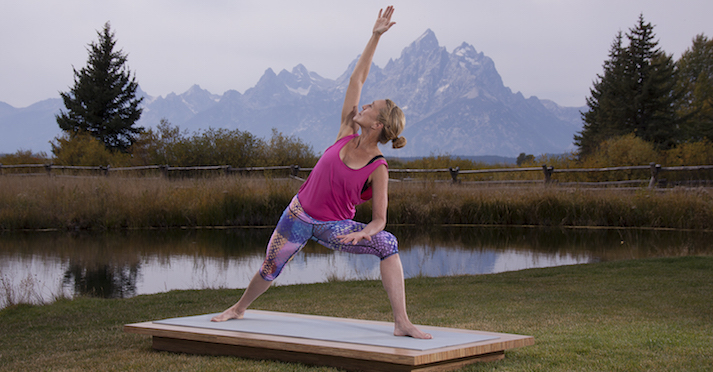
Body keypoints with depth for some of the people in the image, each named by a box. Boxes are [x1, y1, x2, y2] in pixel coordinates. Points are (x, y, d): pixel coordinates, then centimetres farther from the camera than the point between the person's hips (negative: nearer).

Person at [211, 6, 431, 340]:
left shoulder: (378, 169, -18)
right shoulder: (347, 134, -9)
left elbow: (379, 219, -14)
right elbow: (357, 78, -7)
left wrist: (362, 233, -36)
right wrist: (375, 36, -9)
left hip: (335, 227, -3)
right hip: (299, 215, 3)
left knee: (387, 242, -28)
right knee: (270, 269, 15)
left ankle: (402, 322, -29)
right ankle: (239, 308, 46)